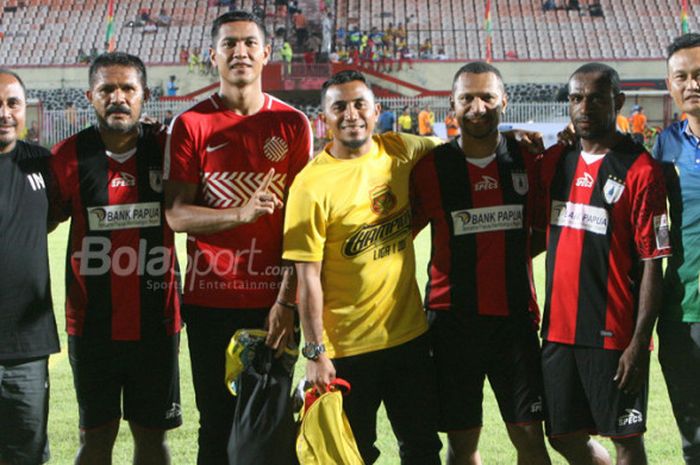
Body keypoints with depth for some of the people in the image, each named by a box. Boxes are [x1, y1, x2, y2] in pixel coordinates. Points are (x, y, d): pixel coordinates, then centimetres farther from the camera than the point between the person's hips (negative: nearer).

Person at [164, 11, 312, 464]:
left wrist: (286, 299, -7)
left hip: (273, 301, 0)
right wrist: (239, 214, -21)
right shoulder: (191, 125, 1)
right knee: (217, 423, 7)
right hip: (210, 299, 0)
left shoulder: (293, 124, 2)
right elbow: (175, 214, -4)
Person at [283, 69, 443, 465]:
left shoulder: (402, 151, -1)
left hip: (409, 332, 4)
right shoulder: (312, 184, -14)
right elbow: (308, 277, -13)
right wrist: (316, 353, -14)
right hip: (346, 345, -4)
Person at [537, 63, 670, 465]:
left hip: (614, 335, -6)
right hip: (559, 328, 6)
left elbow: (652, 264, -11)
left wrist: (639, 343, -15)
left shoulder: (640, 171, -10)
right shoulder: (555, 161, 8)